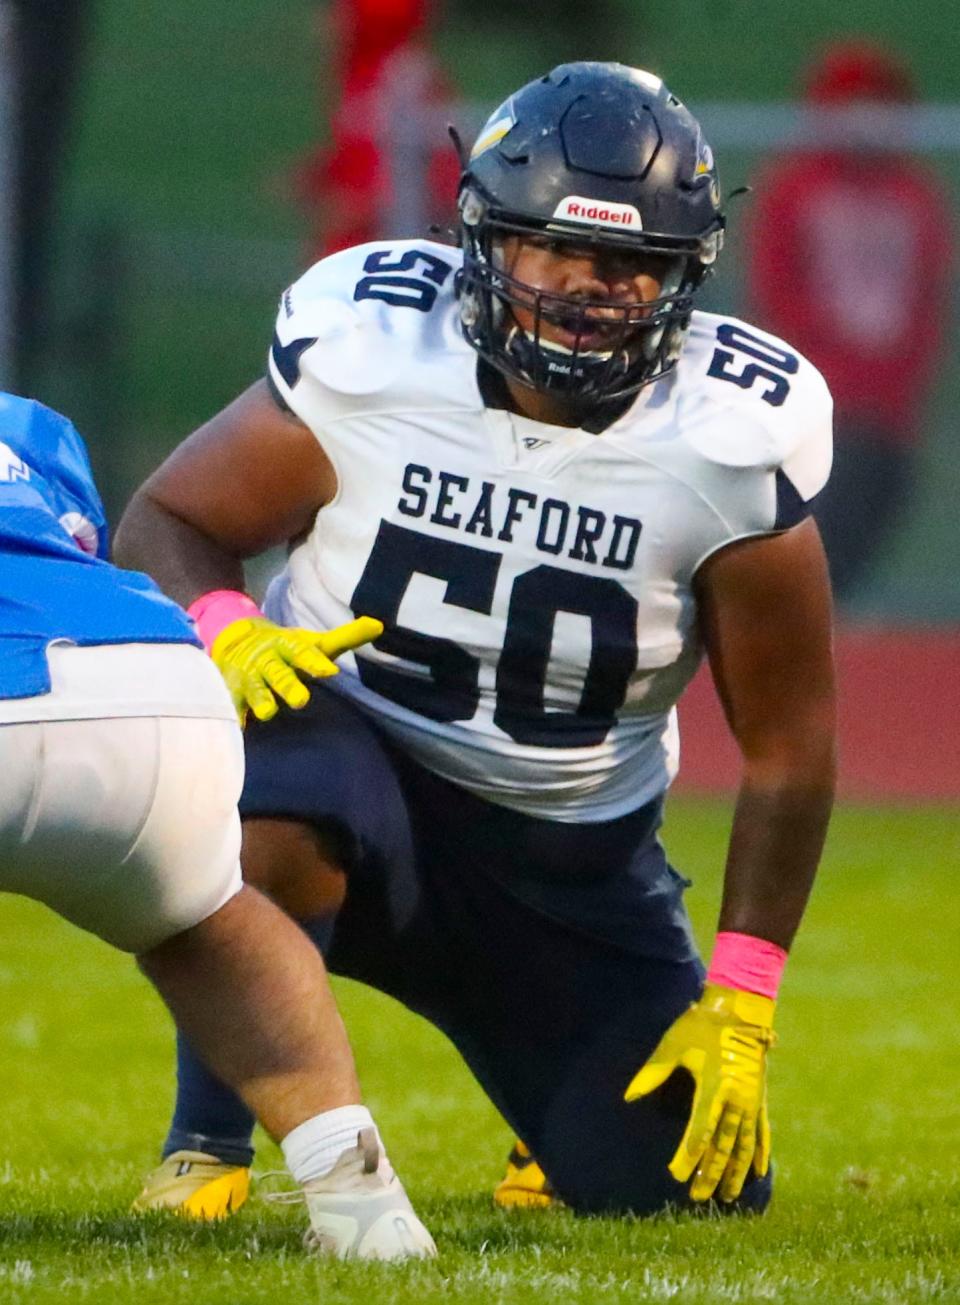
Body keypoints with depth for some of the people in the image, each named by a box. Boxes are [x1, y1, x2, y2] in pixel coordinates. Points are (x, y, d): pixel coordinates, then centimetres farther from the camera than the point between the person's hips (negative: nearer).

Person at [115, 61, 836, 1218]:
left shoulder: (733, 449, -14)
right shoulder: (370, 354, -16)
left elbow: (786, 746, -5)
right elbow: (166, 524, -3)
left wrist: (740, 1010, -9)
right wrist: (220, 628, -27)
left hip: (572, 855, 3)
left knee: (694, 1180, -4)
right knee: (272, 836, -39)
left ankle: (579, 1118, 32)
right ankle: (208, 1146, -16)